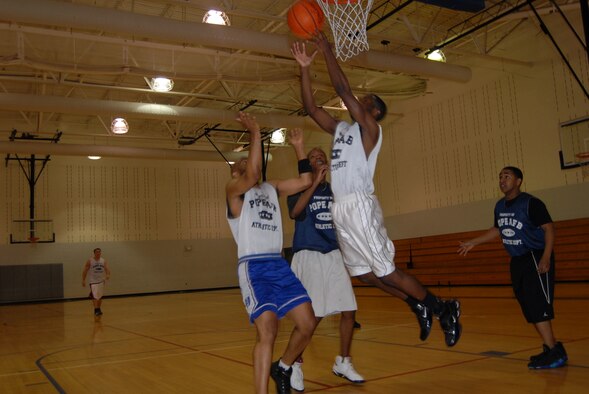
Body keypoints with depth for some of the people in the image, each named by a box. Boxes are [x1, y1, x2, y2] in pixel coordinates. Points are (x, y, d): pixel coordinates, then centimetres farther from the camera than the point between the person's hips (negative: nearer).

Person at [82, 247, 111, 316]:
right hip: (93, 281, -4)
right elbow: (85, 271, -1)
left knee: (100, 296, 12)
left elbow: (107, 269, -7)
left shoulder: (103, 261, 4)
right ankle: (96, 310, -19)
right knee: (95, 296, -16)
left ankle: (98, 309, 27)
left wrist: (108, 275, -28)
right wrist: (83, 280, -5)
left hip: (101, 281, 4)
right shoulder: (90, 261, -3)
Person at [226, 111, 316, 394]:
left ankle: (283, 369, 26)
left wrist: (298, 147, 16)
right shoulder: (234, 189, 2)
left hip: (280, 265, 6)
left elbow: (305, 181, 14)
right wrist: (255, 133, -14)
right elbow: (253, 174, -19)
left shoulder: (272, 188, 21)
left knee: (307, 323, 1)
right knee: (267, 331, -17)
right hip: (254, 268, -6)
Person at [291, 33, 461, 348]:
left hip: (360, 206, -8)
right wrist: (305, 67, 11)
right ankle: (418, 306, 26)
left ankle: (444, 310, 10)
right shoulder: (340, 129, 19)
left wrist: (327, 51, -6)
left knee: (387, 272, -6)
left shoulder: (370, 128, -3)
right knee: (363, 273, 12)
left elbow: (343, 89, -12)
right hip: (341, 209, 8)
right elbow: (310, 107, 17)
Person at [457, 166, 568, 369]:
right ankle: (553, 349, 19)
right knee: (529, 309, 8)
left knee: (537, 306, -13)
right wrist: (473, 242, 23)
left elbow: (549, 228, -15)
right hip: (517, 261, 8)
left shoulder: (531, 203, -12)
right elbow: (497, 230, 23)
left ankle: (553, 352, -6)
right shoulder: (500, 206, 9)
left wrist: (546, 257, -26)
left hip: (536, 258, -7)